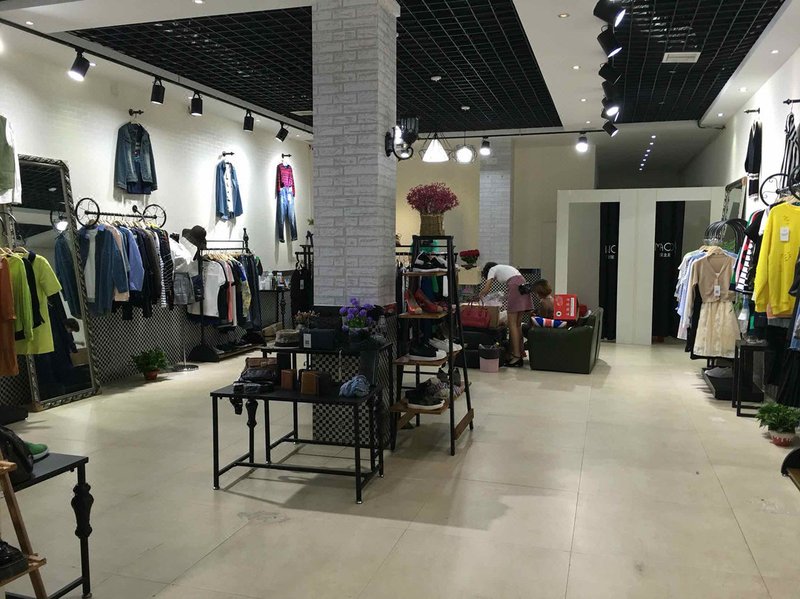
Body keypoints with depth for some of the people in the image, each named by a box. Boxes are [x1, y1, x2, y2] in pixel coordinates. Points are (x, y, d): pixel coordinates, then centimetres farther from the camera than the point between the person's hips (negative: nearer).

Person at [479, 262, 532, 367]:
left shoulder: (492, 269, 14)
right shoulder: (504, 268, 35)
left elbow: (486, 289, 5)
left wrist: (480, 296, 25)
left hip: (515, 287, -8)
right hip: (524, 286, 8)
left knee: (512, 323, -5)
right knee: (518, 324, 12)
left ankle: (516, 356, -9)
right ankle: (520, 353, 14)